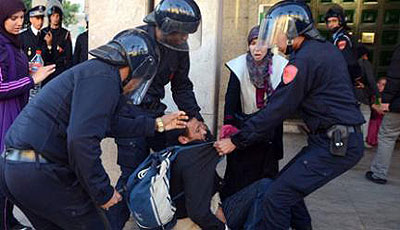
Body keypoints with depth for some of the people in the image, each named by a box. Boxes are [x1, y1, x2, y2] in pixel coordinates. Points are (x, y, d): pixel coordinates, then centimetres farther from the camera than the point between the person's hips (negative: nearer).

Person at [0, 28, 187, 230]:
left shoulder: (94, 69, 17)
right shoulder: (104, 77, -15)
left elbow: (109, 123, 26)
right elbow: (81, 139, -27)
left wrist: (156, 124, 30)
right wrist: (103, 192, -15)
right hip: (40, 173, -10)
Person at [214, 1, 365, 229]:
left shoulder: (304, 60, -16)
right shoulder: (326, 48, 14)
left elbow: (277, 110, -16)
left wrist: (236, 141, -8)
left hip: (336, 145, -10)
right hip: (342, 139, 10)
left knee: (277, 198, -11)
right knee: (288, 184, 18)